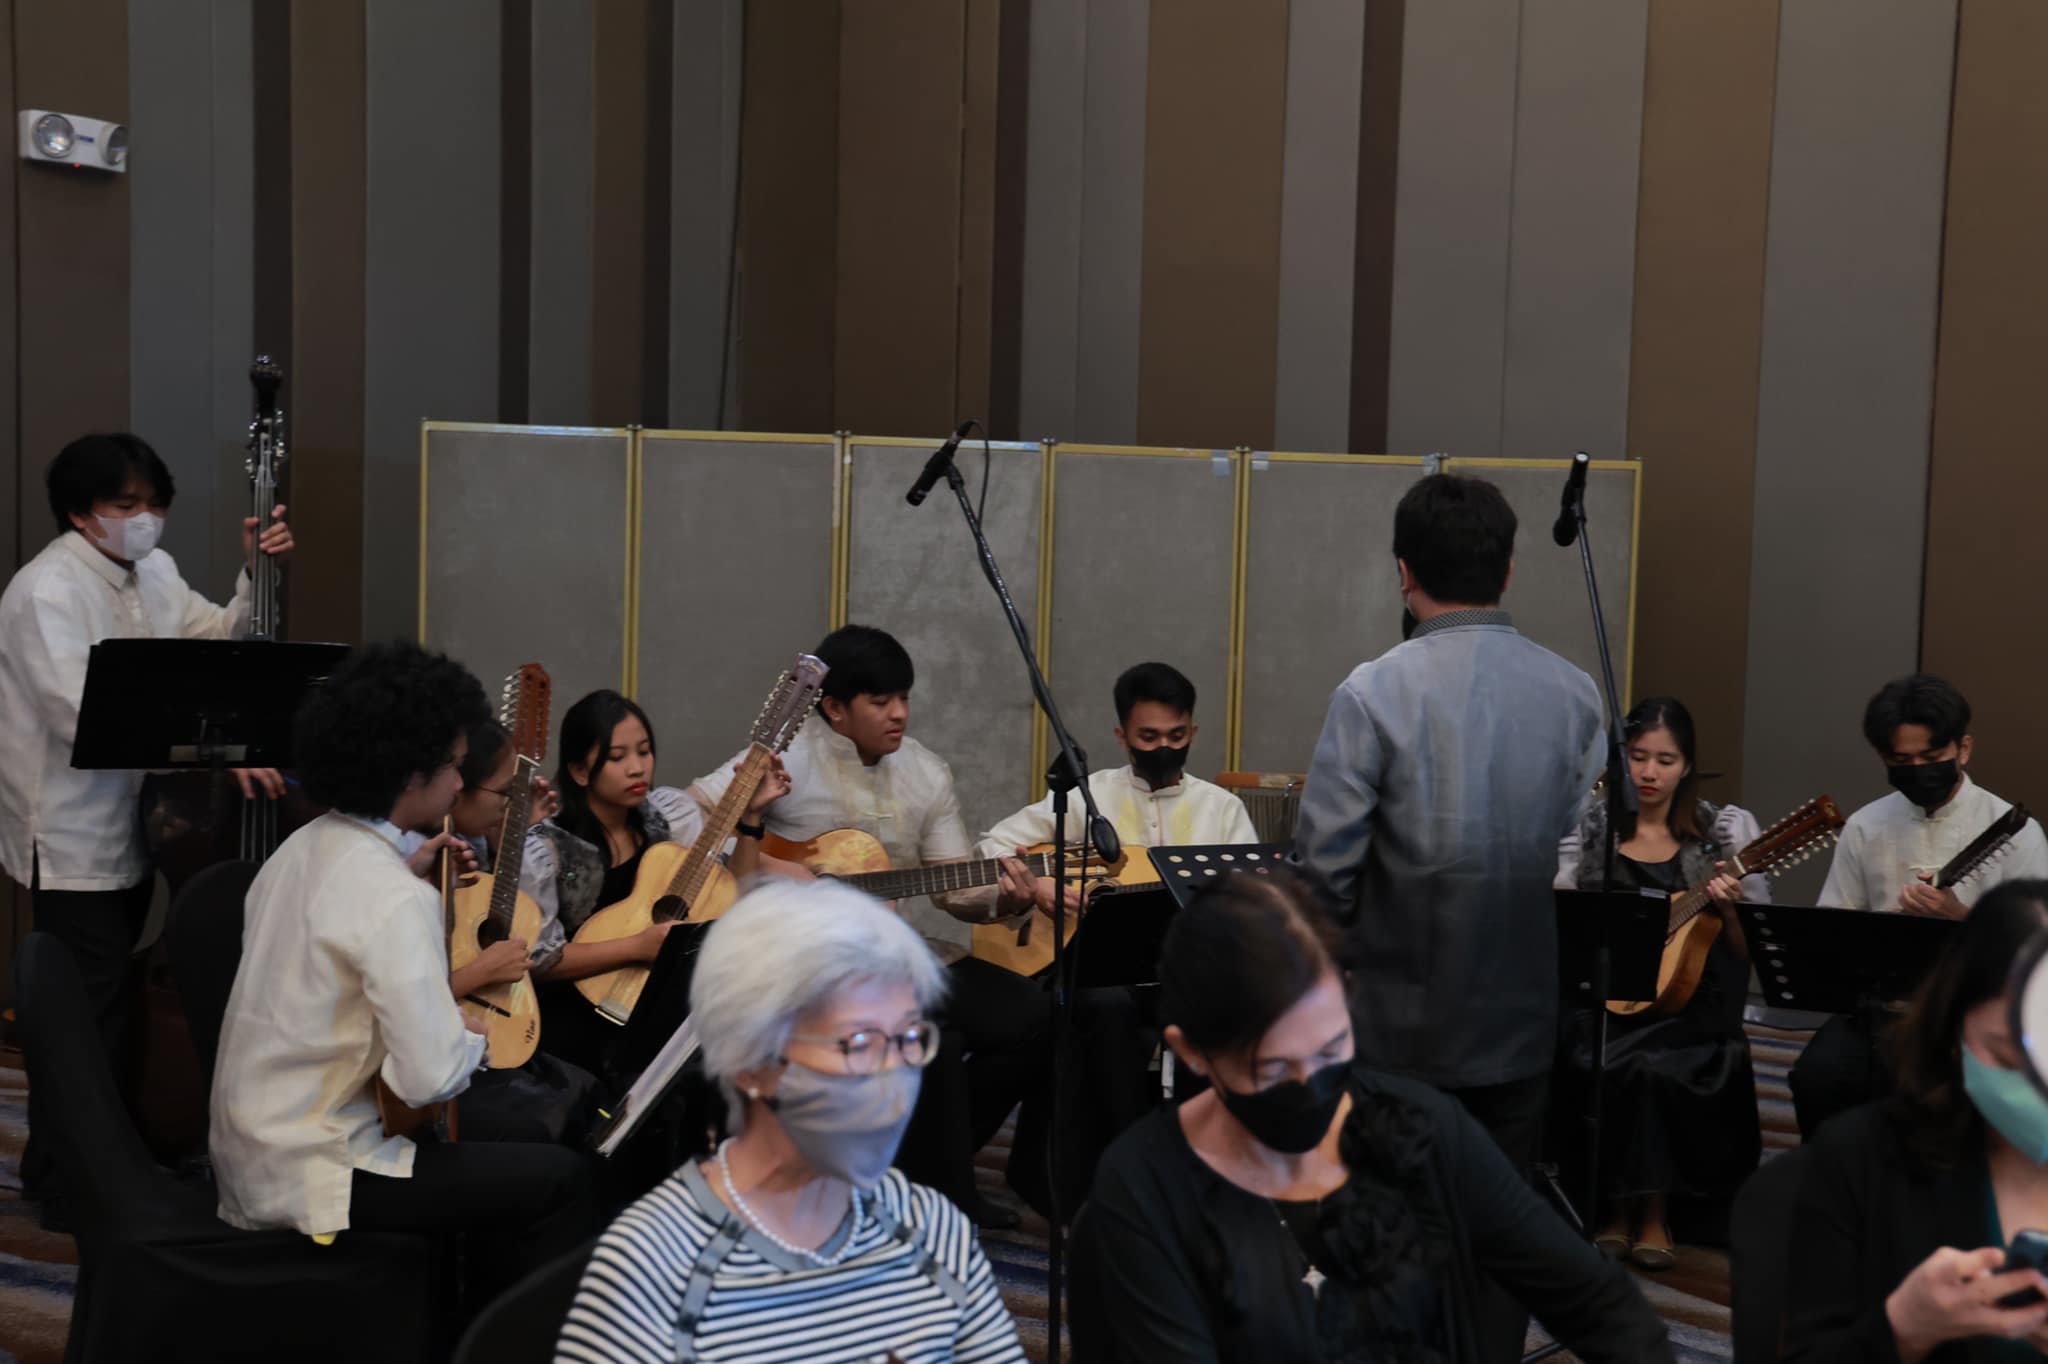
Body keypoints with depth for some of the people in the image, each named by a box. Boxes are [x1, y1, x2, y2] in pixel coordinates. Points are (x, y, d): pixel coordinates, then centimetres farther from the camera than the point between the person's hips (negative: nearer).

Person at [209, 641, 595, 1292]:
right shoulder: (396, 899, -23)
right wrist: (473, 1038, -8)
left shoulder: (298, 849, 5)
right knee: (561, 1177, -6)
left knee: (513, 1134, 22)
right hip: (308, 1177, -10)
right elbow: (431, 1075, -28)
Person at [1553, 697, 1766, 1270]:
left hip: (1686, 1003, -1)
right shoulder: (1588, 826, 7)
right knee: (1618, 1064, -29)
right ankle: (1617, 1204, -9)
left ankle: (1653, 1210, -12)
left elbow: (1755, 949, 3)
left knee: (1655, 1064, -31)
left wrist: (1730, 906, -17)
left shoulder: (1726, 829, 5)